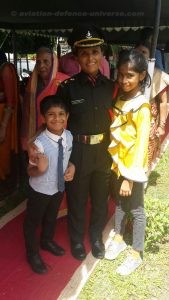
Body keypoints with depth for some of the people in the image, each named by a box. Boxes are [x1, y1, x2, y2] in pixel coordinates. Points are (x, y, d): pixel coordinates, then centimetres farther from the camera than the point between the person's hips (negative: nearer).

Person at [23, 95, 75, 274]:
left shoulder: (69, 136, -14)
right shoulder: (39, 143, -32)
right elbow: (30, 171, -21)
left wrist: (71, 167, -14)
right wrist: (40, 168, -43)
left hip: (59, 187, 6)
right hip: (40, 190, -5)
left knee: (51, 217, 29)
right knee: (33, 221, 18)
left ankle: (47, 241, 59)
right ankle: (33, 253, 44)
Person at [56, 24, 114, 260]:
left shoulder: (110, 86, 0)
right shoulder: (68, 87, -11)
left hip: (103, 150, 3)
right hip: (77, 151, -3)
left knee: (101, 198, 18)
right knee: (77, 200, 14)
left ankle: (96, 237, 42)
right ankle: (77, 239, 38)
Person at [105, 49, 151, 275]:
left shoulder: (142, 107, -19)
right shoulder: (119, 99, 1)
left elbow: (141, 144, -18)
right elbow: (114, 132, 5)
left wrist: (130, 177, -17)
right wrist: (116, 163, 2)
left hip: (133, 168, -6)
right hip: (117, 163, 6)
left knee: (136, 210, 10)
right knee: (119, 203, 22)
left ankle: (136, 254, 28)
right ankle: (119, 239, 43)